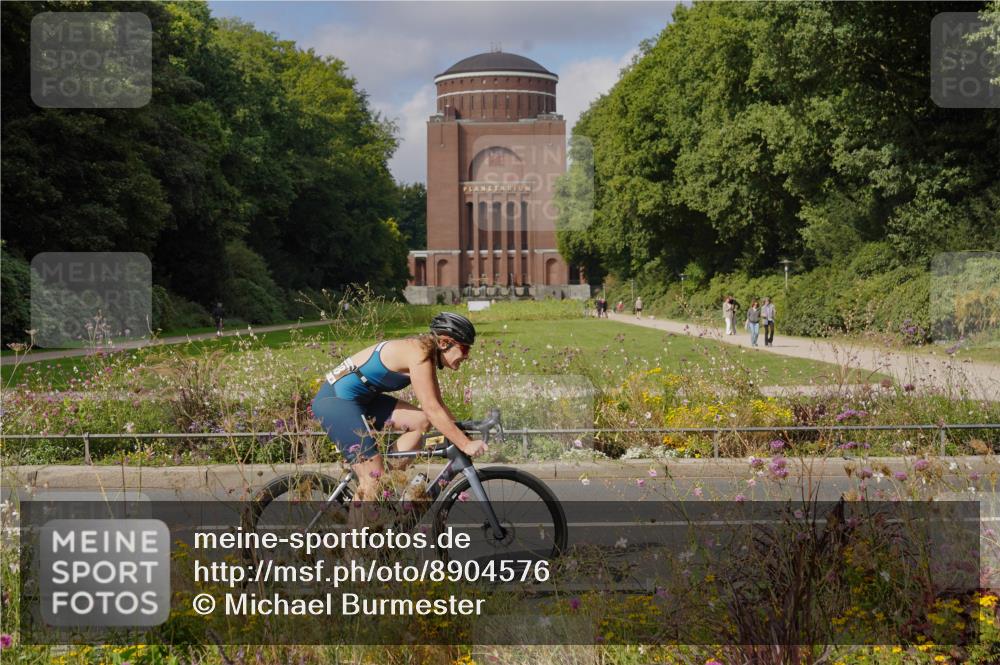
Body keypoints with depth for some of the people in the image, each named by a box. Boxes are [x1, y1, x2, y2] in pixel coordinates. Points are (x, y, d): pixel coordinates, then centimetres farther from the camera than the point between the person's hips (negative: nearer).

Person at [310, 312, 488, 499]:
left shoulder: (426, 353, 7)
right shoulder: (418, 355, -21)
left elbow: (438, 405, 12)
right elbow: (433, 410, -25)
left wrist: (460, 429, 4)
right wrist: (465, 444, -23)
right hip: (335, 401, -9)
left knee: (422, 421, 1)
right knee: (374, 479, -11)